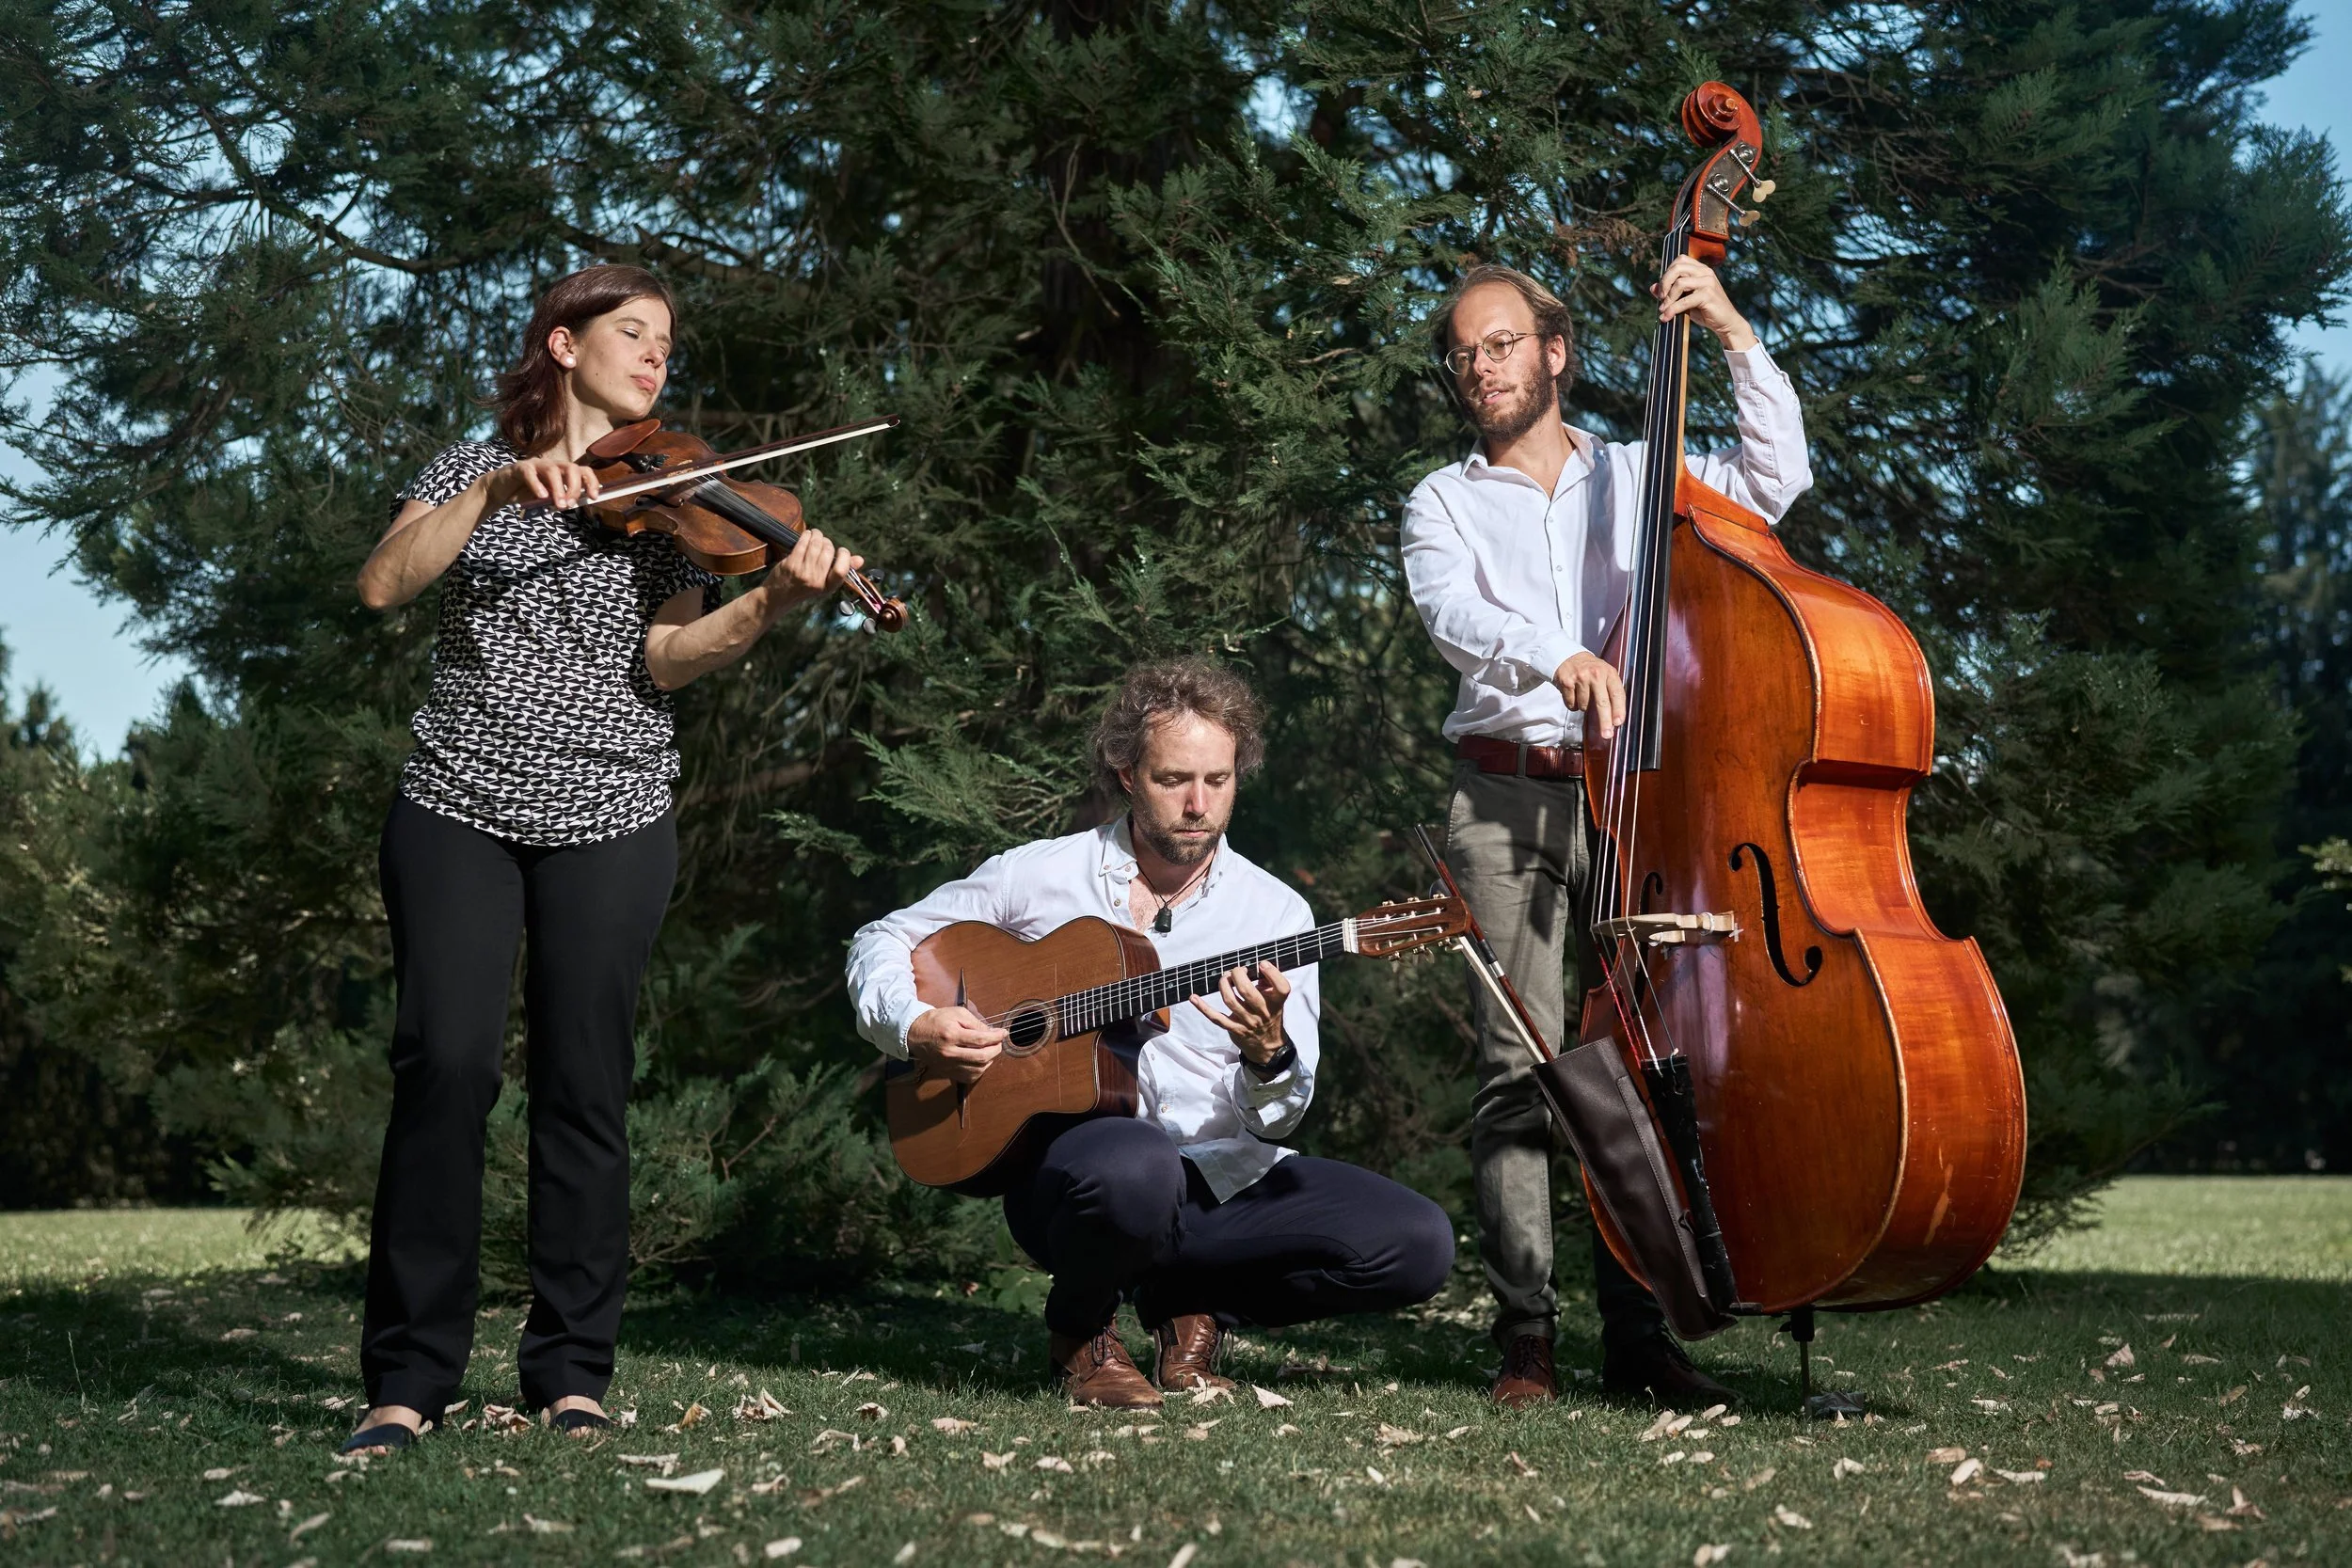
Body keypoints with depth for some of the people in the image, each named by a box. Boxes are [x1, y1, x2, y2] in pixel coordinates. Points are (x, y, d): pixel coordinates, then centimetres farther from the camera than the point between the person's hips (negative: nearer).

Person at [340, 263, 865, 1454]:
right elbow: (382, 586, -6)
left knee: (584, 1083, -1)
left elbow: (668, 656, -5)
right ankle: (408, 1375, -3)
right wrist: (494, 491, -18)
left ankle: (571, 1369, 10)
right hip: (459, 803, -1)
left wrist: (774, 601, -23)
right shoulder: (476, 469, 10)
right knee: (445, 1062, -11)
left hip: (608, 817, 1)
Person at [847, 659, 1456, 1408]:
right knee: (1134, 1163, -41)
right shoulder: (1043, 876, 3)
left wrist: (1269, 1055, -25)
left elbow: (1276, 1120, -2)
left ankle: (1189, 1305, 8)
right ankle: (1078, 1331, -4)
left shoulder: (1275, 912, 4)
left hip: (1222, 1178, 3)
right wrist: (914, 1027, -9)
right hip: (1063, 1163, -3)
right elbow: (882, 939, 12)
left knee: (1418, 1245, -17)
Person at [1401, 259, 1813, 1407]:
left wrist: (1736, 338, -1)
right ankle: (1525, 1331, -8)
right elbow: (1449, 607, -8)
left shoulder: (1637, 478, 18)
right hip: (1511, 803, -1)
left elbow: (1777, 477, 6)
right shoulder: (1445, 503, 12)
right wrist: (1556, 655, -28)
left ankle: (1636, 1332, 3)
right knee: (1523, 1065, -10)